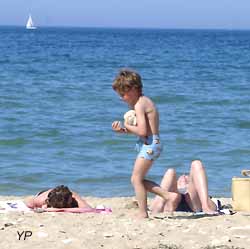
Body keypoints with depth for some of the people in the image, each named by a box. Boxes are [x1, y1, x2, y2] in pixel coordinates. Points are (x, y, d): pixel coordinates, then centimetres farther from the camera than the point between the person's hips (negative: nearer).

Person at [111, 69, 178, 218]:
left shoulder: (139, 105, -15)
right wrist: (122, 130, 4)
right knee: (139, 179, 14)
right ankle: (168, 195, 12)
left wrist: (126, 126, -7)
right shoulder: (144, 101, 16)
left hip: (149, 144, -10)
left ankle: (143, 213, -3)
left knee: (136, 179, -5)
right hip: (153, 143, 10)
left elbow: (142, 131, -24)